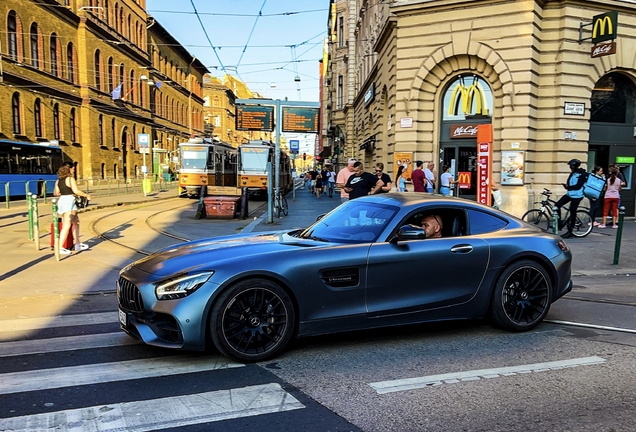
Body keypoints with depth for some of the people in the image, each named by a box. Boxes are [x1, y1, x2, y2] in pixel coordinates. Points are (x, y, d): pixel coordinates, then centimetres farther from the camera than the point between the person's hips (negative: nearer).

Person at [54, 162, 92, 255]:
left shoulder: (58, 180, 13)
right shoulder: (70, 179, -10)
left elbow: (56, 193, 14)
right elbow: (76, 191, -17)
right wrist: (87, 195, -5)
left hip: (61, 201, 9)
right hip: (69, 202, -9)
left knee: (76, 222, 20)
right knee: (66, 226, -7)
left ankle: (77, 244, 25)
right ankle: (60, 248, -9)